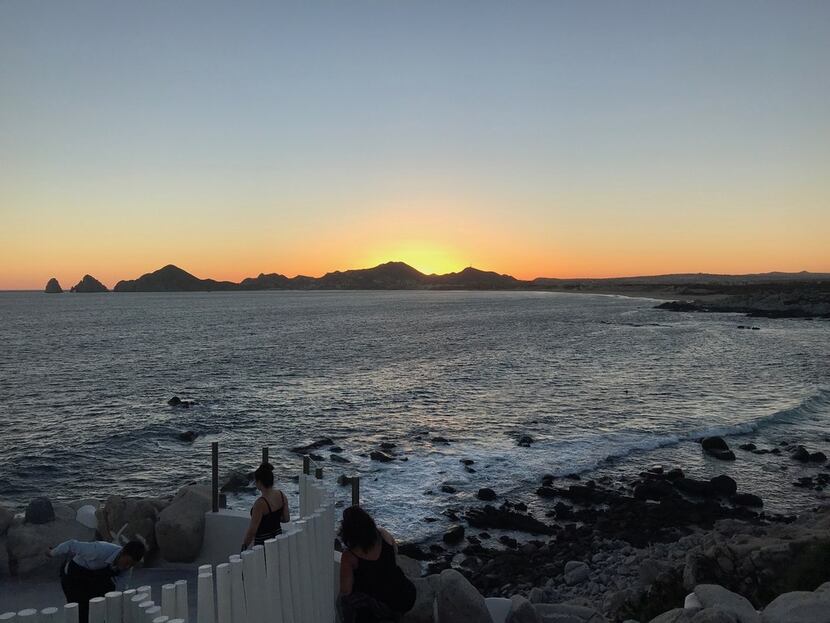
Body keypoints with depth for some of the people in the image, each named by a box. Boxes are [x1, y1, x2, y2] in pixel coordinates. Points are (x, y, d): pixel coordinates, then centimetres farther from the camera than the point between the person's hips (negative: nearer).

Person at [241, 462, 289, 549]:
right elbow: (286, 518, 7)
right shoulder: (281, 495, -3)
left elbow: (252, 530, -19)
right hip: (278, 536, 8)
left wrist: (244, 546, -7)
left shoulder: (261, 503, -24)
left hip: (263, 542, -8)